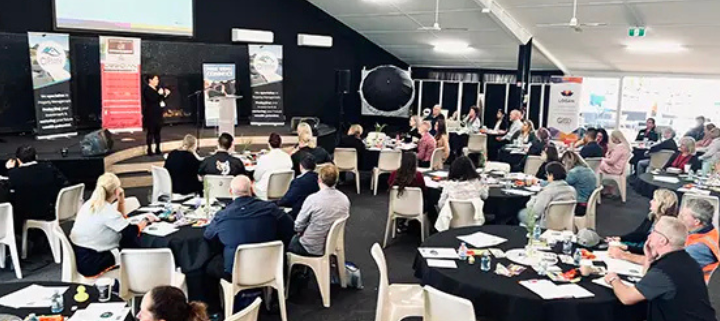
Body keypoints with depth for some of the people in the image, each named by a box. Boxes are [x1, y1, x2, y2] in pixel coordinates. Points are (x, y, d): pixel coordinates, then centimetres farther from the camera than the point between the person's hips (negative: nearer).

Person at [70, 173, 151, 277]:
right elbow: (132, 232, -16)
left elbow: (119, 223, 17)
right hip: (90, 264, -9)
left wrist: (121, 199, 8)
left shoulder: (90, 203, 7)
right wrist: (146, 220, 2)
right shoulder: (107, 210, -20)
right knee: (134, 243, 1)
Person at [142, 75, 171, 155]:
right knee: (150, 132, -5)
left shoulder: (158, 88, 15)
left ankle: (157, 149, 15)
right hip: (150, 114, -7)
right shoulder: (147, 89, -8)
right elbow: (152, 99, -21)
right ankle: (149, 150, -1)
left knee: (157, 131, 10)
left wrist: (166, 94, 1)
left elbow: (162, 99, 17)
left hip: (158, 114, 7)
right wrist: (159, 94, -18)